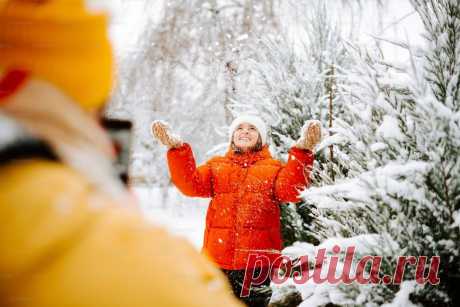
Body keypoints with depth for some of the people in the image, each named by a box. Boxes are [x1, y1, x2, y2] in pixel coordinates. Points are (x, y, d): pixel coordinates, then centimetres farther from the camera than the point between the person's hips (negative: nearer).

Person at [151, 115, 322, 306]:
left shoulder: (274, 169, 10)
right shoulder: (216, 166, 15)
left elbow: (291, 190, -9)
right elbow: (191, 184, -2)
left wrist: (302, 152, -21)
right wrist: (176, 148, -13)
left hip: (258, 261, -1)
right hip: (218, 258, 2)